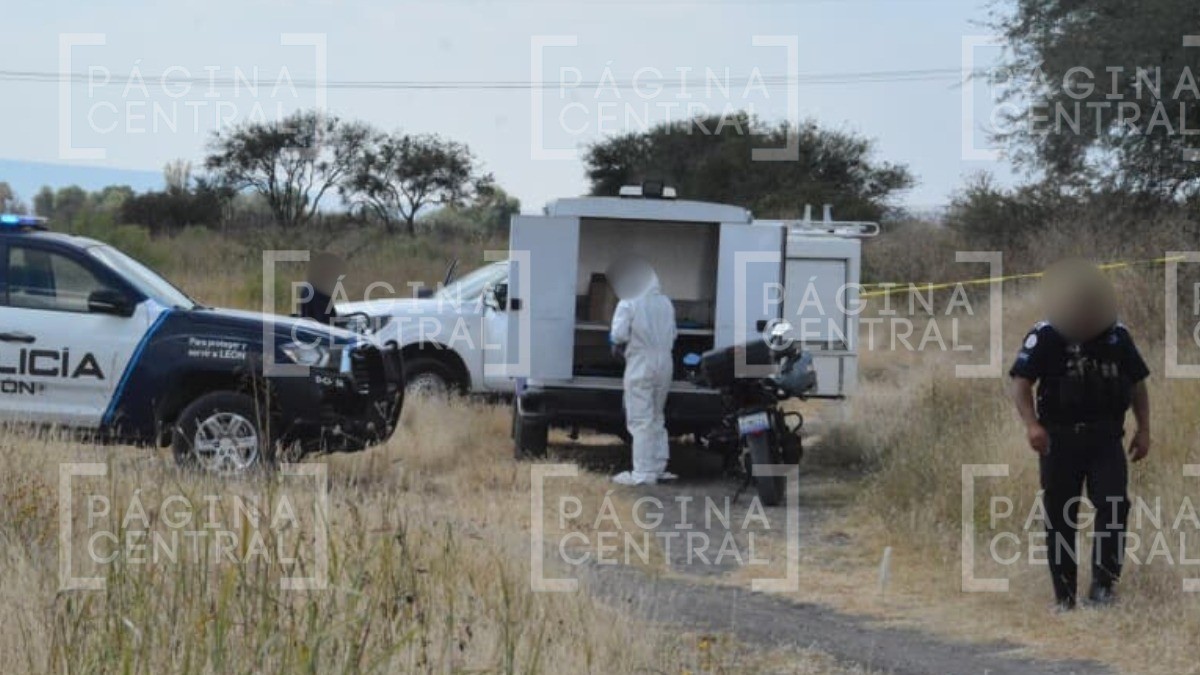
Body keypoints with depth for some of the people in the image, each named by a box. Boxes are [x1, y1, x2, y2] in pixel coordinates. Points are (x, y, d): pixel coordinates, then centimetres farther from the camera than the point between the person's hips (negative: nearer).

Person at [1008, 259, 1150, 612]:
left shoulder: (1118, 336, 6)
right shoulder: (1046, 336, -6)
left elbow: (1137, 383, 15)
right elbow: (1021, 381, -11)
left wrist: (1144, 429, 8)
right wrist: (1031, 423, -26)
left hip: (1106, 438, 2)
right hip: (1060, 439, -2)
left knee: (1113, 504, -15)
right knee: (1060, 517, 4)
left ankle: (1103, 583, -12)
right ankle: (1064, 595, 13)